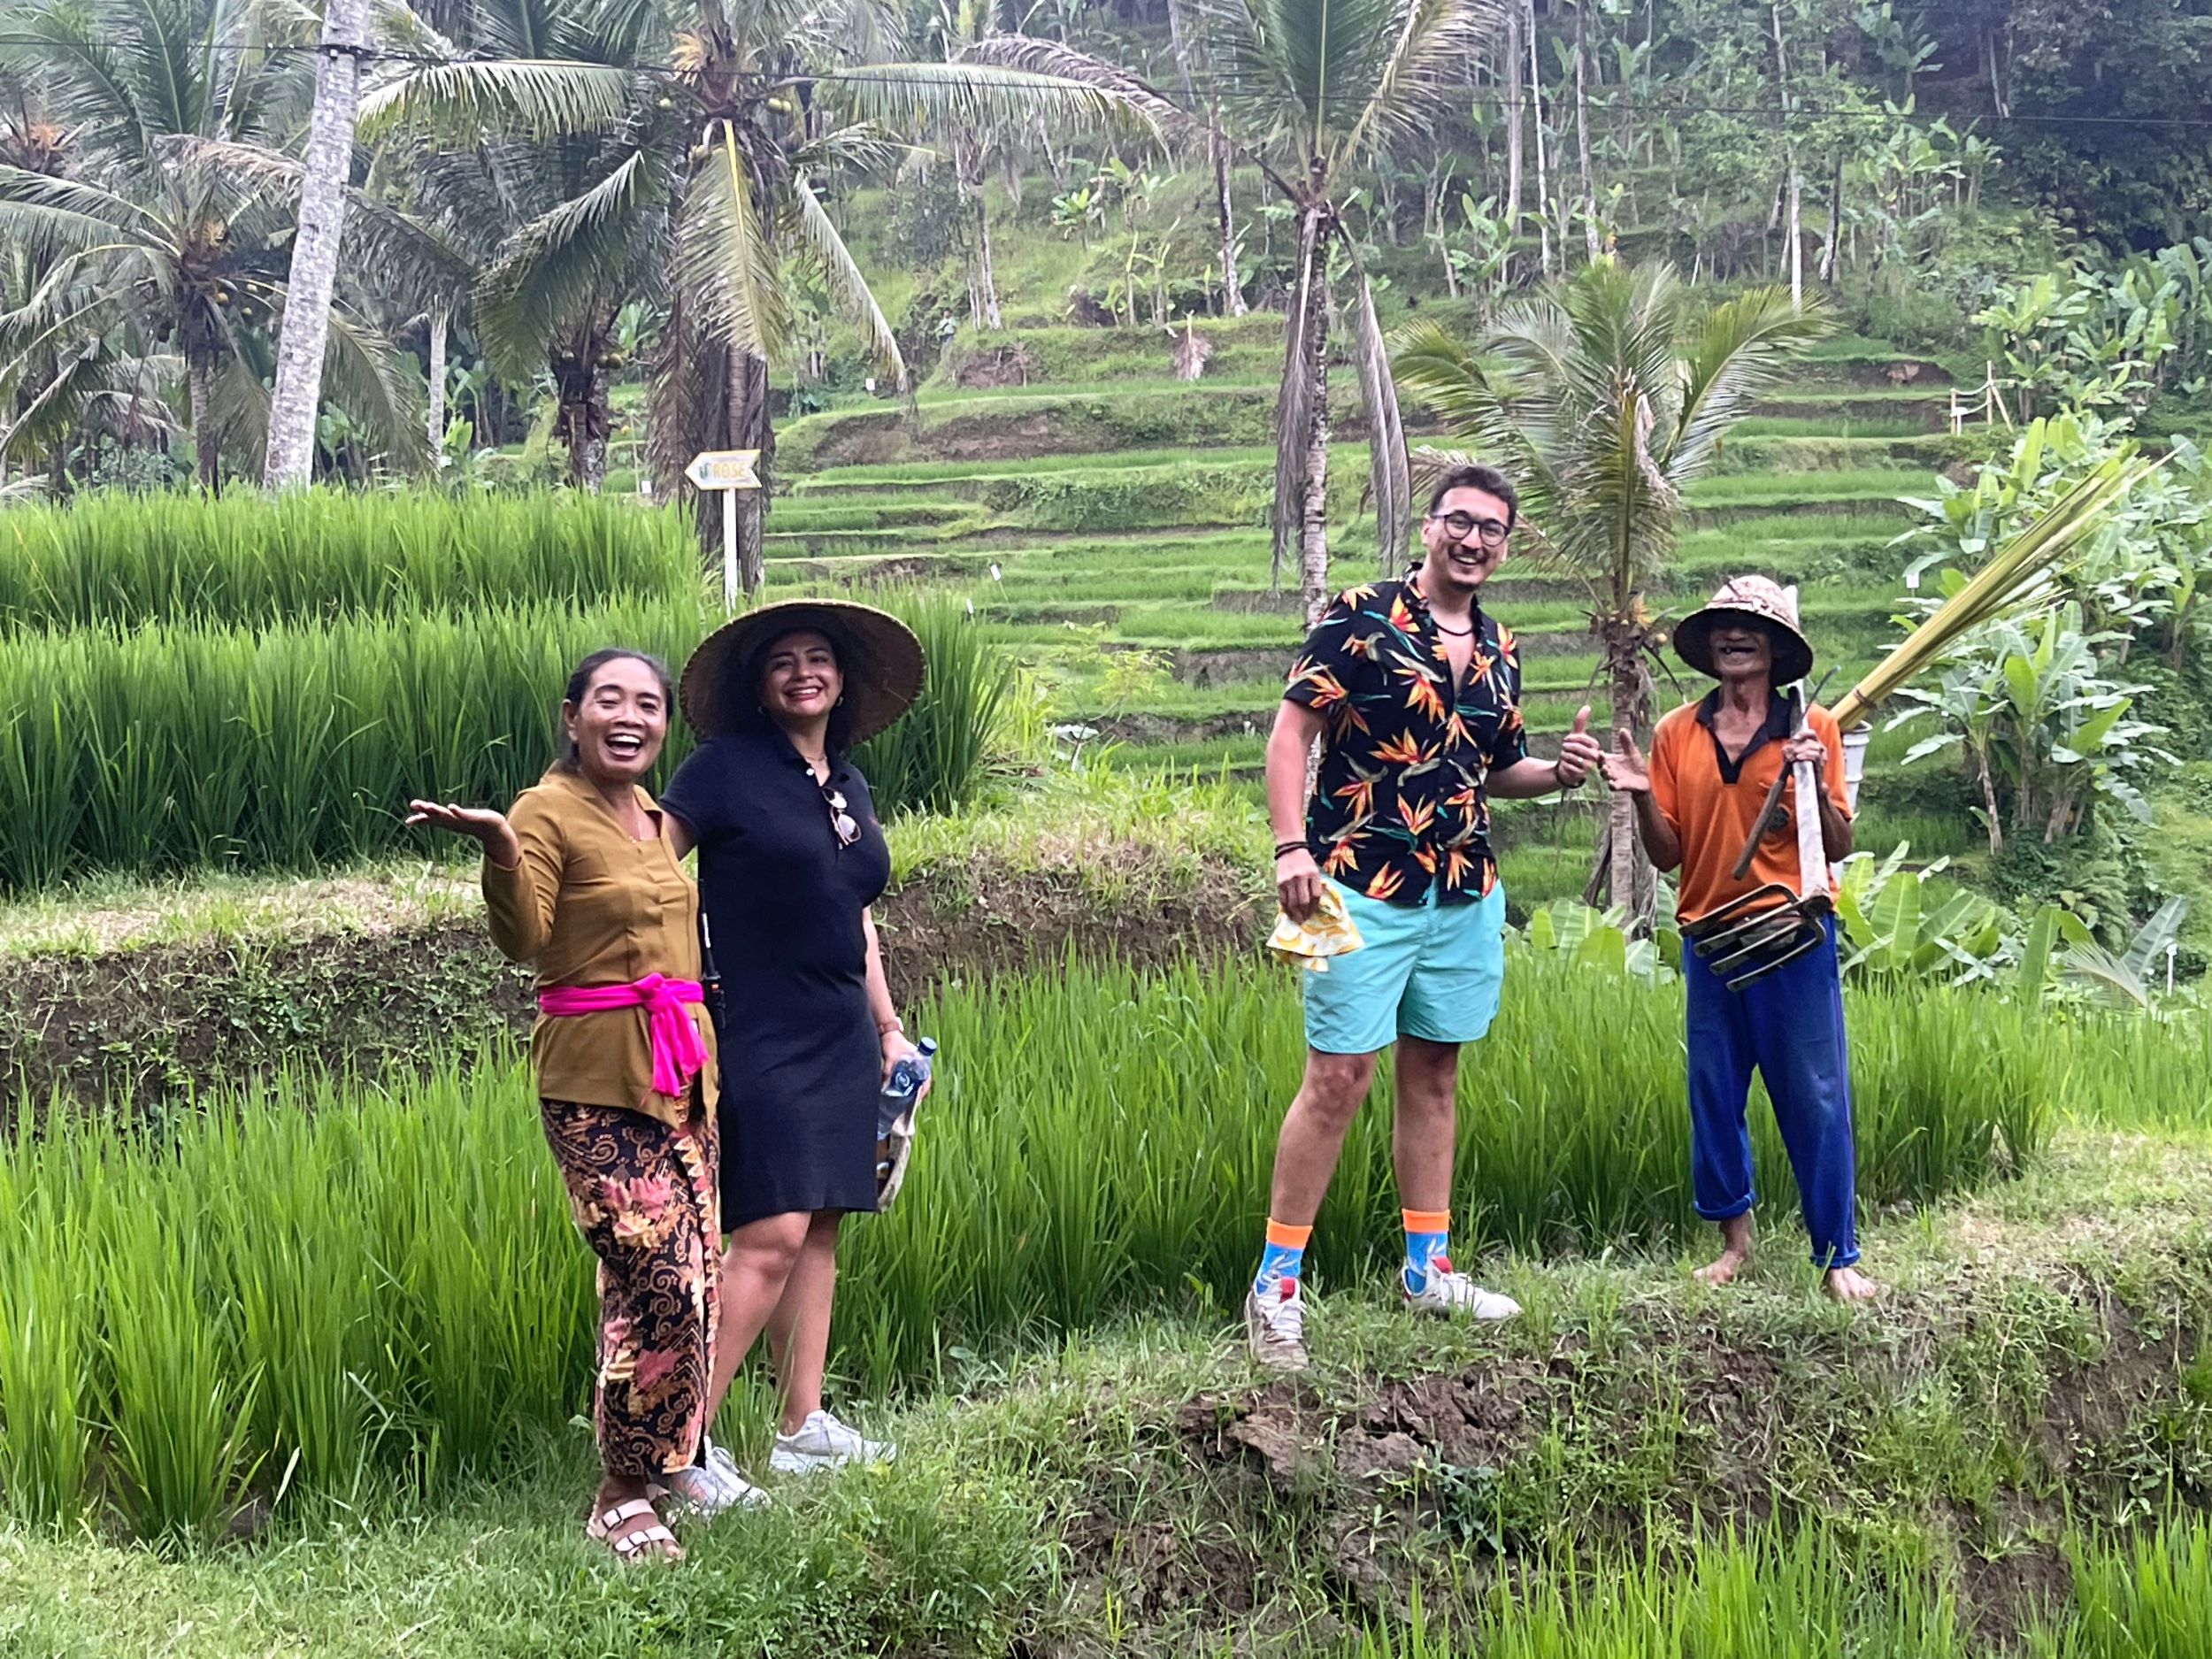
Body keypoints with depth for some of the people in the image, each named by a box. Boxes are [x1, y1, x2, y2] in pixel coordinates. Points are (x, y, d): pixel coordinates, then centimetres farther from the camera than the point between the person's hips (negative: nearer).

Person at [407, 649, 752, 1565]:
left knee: (696, 1273, 9)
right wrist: (498, 848, -38)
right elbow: (522, 938, -24)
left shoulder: (652, 815, 15)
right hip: (595, 1083, -8)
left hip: (677, 1071, 8)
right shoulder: (548, 812, -9)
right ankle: (621, 1499, -1)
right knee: (654, 1280, -13)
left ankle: (675, 1458, 24)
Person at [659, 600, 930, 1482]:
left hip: (840, 1037, 7)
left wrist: (889, 1025, 23)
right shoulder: (727, 767, -5)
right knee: (771, 1236, -14)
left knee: (821, 1227, 9)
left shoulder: (849, 784, 16)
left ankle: (803, 1428, 16)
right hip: (762, 1035, -7)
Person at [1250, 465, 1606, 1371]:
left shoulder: (1500, 651, 13)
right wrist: (1292, 846, -21)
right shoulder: (1360, 618, -7)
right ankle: (1275, 1285, 0)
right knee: (1338, 1078, -8)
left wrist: (1559, 771, 2)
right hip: (1364, 890, -6)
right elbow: (1292, 732, -10)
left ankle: (1427, 1268, 24)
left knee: (1434, 1075, 13)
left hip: (1465, 896, 6)